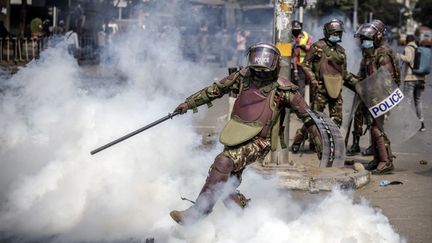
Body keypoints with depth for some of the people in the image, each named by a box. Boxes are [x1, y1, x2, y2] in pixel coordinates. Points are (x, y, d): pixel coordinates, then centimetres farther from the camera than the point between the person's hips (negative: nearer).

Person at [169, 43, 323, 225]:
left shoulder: (282, 89, -5)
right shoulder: (243, 77, 6)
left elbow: (306, 114, 1)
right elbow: (215, 90, 15)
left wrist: (319, 141, 2)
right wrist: (189, 103, 15)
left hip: (259, 141, -6)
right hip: (235, 139, 6)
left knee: (224, 162, -26)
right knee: (228, 184, 0)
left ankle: (197, 212, -26)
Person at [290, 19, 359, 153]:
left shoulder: (341, 50, 16)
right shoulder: (318, 46, -3)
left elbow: (344, 72, 23)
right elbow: (306, 64, -3)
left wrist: (355, 82, 15)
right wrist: (312, 79, -15)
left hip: (336, 88, 6)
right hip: (321, 87, -6)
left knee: (337, 119, 5)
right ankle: (297, 141, 2)